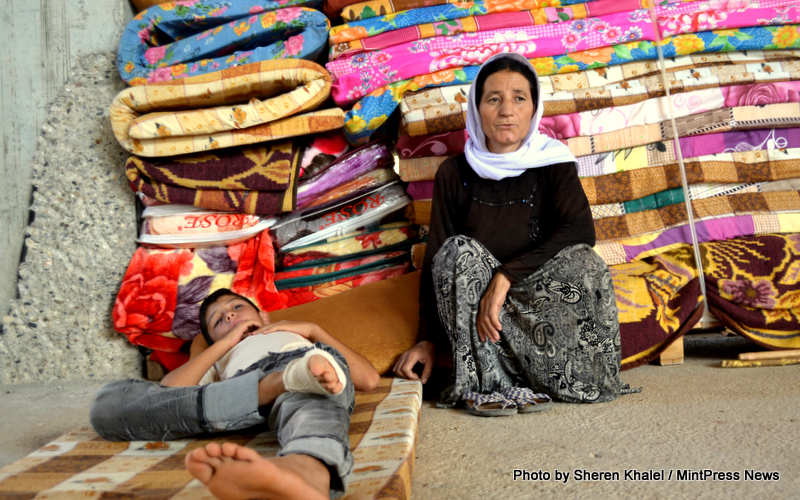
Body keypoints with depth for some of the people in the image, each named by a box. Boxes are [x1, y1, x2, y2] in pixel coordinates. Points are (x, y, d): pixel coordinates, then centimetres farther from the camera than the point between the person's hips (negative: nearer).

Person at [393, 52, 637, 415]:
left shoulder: (553, 164, 0)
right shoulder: (455, 174, 3)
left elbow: (581, 229, -19)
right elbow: (436, 257, 2)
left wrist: (506, 276, -30)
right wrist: (427, 340, -9)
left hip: (539, 300, 0)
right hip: (472, 312, 1)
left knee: (581, 261, -28)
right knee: (460, 251, -28)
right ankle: (488, 383, -32)